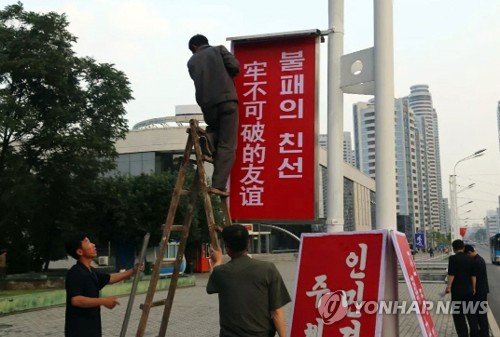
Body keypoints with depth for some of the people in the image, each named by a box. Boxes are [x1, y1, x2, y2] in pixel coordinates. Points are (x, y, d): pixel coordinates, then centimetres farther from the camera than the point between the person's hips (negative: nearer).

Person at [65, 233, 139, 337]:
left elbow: (110, 278, 28)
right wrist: (103, 301, -29)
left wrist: (133, 271, 20)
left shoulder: (91, 272, 12)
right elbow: (75, 300, -28)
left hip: (92, 328, 10)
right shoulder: (75, 273, -18)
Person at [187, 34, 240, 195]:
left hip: (207, 105, 3)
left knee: (215, 128, 33)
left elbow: (198, 80, 17)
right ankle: (218, 185, -12)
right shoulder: (219, 49, 10)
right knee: (227, 145, -2)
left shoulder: (192, 61, 17)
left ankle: (208, 139, -2)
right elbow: (234, 67, -1)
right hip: (226, 100, -3)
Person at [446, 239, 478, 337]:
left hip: (457, 290, -5)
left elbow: (451, 274, -16)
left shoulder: (453, 258, -13)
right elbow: (473, 275, 6)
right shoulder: (469, 258, 2)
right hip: (468, 290, 5)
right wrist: (473, 287, 15)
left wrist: (449, 286, -7)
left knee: (458, 314, 4)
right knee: (470, 313, 16)